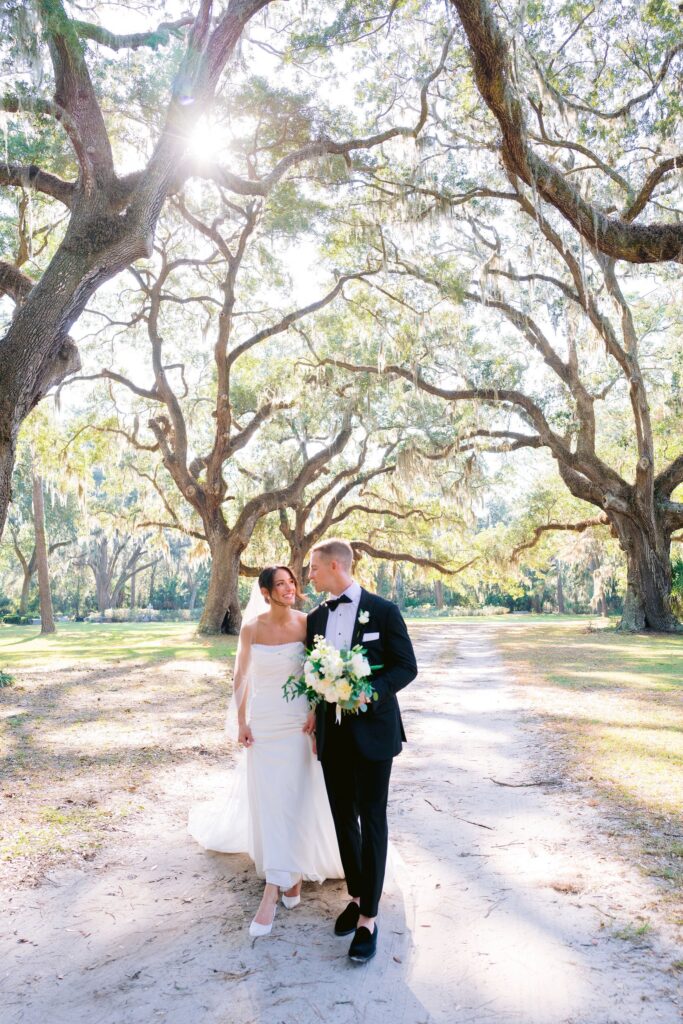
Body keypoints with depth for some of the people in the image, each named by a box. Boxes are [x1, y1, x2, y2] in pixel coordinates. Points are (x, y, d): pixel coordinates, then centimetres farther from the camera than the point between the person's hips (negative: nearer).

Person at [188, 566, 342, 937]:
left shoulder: (307, 623, -8)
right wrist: (241, 722, 2)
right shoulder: (251, 629, -6)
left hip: (300, 722, -1)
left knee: (298, 800, 1)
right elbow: (240, 678, 4)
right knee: (267, 802, 5)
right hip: (264, 724, 1)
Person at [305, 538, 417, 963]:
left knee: (372, 821, 2)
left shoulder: (383, 610, -8)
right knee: (343, 818, 14)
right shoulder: (316, 618, 8)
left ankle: (368, 917, 13)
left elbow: (406, 667, -8)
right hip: (332, 732, 5)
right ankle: (356, 896, 32)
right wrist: (315, 712, 3)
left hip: (372, 729, -5)